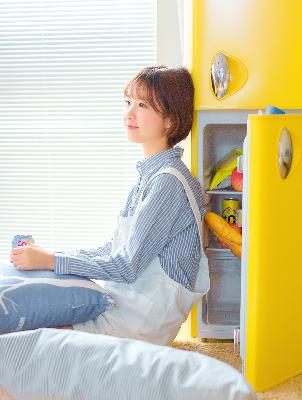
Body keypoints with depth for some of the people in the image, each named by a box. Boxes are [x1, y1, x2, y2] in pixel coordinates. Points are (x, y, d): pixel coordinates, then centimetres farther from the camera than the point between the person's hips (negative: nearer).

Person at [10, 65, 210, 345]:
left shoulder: (168, 181, -20)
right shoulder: (151, 174, 11)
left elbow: (127, 266, -21)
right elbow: (116, 249, 14)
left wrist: (51, 261, -18)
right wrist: (51, 254, 7)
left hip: (147, 317, -9)